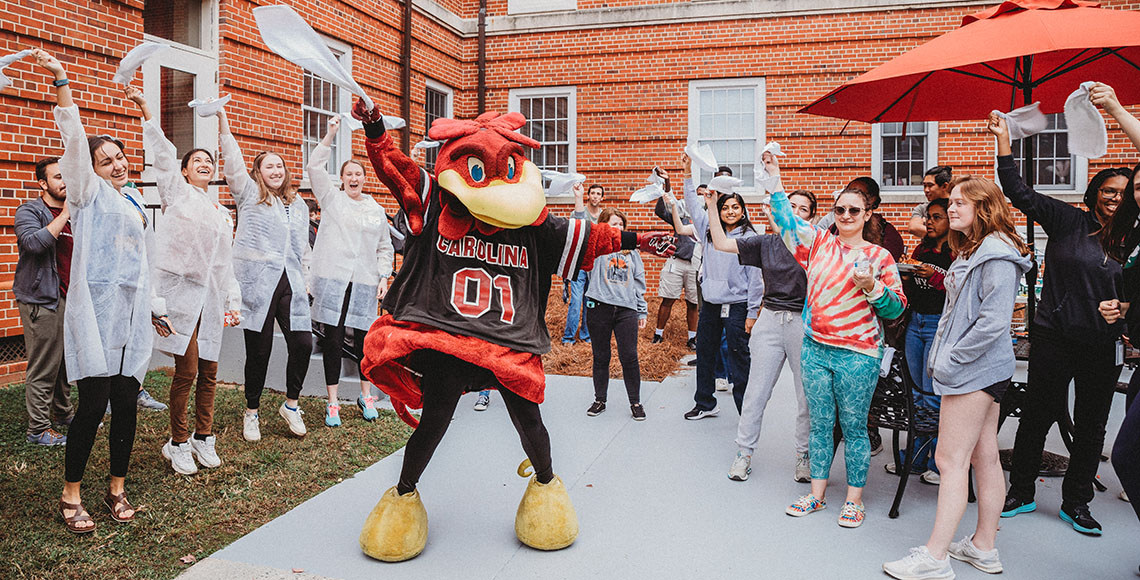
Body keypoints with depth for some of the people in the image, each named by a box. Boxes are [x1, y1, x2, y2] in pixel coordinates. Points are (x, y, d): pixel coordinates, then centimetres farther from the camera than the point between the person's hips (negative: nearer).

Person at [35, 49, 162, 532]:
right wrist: (60, 81, -16)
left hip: (132, 311, 5)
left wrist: (154, 307, 22)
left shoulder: (135, 202, 20)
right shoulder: (88, 193, 5)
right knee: (94, 401, -7)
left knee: (126, 400, 5)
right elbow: (74, 138, -8)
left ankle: (117, 488, 18)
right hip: (95, 308, -5)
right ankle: (70, 495, 7)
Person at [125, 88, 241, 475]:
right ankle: (178, 443, 8)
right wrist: (145, 111, -17)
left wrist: (233, 301, 16)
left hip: (210, 295, 5)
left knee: (209, 370, 7)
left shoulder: (222, 213, 21)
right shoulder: (177, 193, 7)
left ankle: (203, 438, 21)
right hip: (180, 289, -5)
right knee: (186, 370, -7)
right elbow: (162, 153, -7)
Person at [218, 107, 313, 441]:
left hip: (290, 283, 4)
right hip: (257, 283, -4)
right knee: (259, 351, 0)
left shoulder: (299, 205, 20)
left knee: (303, 343, -5)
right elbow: (233, 162, -8)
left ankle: (291, 406, 17)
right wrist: (223, 124, -18)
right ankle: (252, 413, 19)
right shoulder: (249, 195, 7)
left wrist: (305, 279, 17)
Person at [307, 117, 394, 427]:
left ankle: (366, 395, 23)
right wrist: (330, 135, -11)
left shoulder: (377, 211, 14)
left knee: (364, 338, 6)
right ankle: (332, 402, 9)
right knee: (333, 339, 0)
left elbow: (385, 248, 18)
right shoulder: (332, 200, 8)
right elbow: (315, 168, -4)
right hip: (332, 279, -2)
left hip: (364, 284, 2)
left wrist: (384, 277, 7)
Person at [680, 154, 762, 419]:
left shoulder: (749, 238, -7)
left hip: (737, 306, -6)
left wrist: (752, 313, -10)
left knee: (739, 360, -3)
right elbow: (693, 206, 15)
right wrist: (688, 173, 8)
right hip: (710, 304, 6)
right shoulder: (710, 231, 9)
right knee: (704, 354, 15)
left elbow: (755, 277, -8)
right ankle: (706, 404, 31)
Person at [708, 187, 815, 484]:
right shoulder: (766, 242, 6)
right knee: (756, 391, 5)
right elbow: (721, 243, 3)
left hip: (804, 324, -1)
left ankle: (804, 455, 25)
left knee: (807, 396, 6)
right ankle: (744, 453, 18)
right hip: (770, 322, 1)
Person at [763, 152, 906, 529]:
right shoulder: (818, 242, 7)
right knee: (820, 423, 11)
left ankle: (854, 500, 18)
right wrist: (775, 176, 8)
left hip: (858, 355, -3)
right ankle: (817, 494, 23)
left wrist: (871, 287, -17)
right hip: (815, 349, 3)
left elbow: (896, 308, 1)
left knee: (854, 427, 5)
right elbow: (785, 218, 9)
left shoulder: (879, 256, 0)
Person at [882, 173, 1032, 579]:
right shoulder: (972, 251, 16)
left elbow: (994, 320, -22)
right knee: (984, 457, 14)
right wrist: (943, 356, 12)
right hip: (981, 370, 10)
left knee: (950, 461, -7)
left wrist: (951, 359, -17)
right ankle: (984, 547, 25)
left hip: (975, 370, -10)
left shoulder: (996, 254, -16)